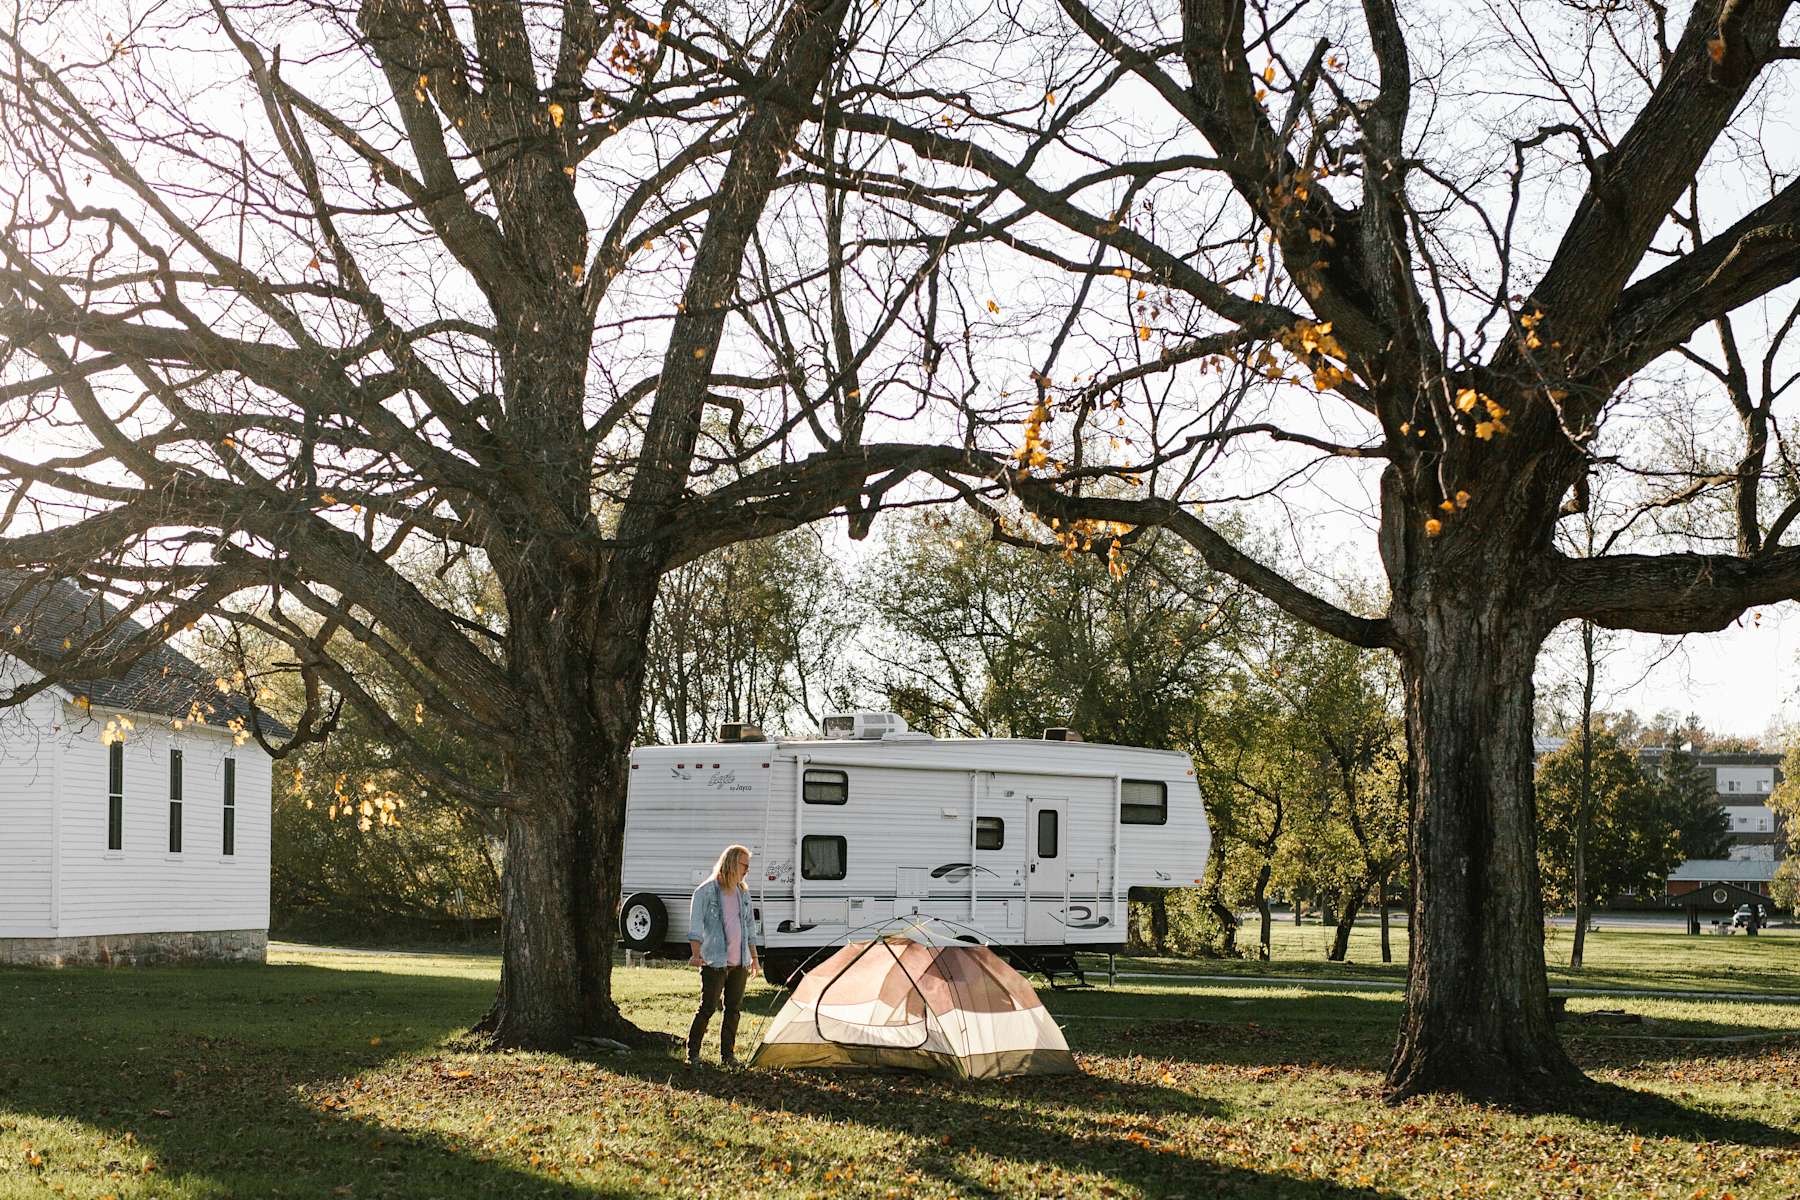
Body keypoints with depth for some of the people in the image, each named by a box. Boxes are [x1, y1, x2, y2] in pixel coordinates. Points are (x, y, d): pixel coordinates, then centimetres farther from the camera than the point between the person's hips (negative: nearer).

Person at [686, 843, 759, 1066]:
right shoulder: (706, 892, -7)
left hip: (739, 964, 6)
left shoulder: (743, 893, 12)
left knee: (733, 1008, 8)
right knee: (707, 1008, -8)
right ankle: (692, 1053, 0)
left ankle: (728, 1053, 17)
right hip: (715, 962, -6)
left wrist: (753, 957, 19)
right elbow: (696, 924, -12)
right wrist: (696, 953, -22)